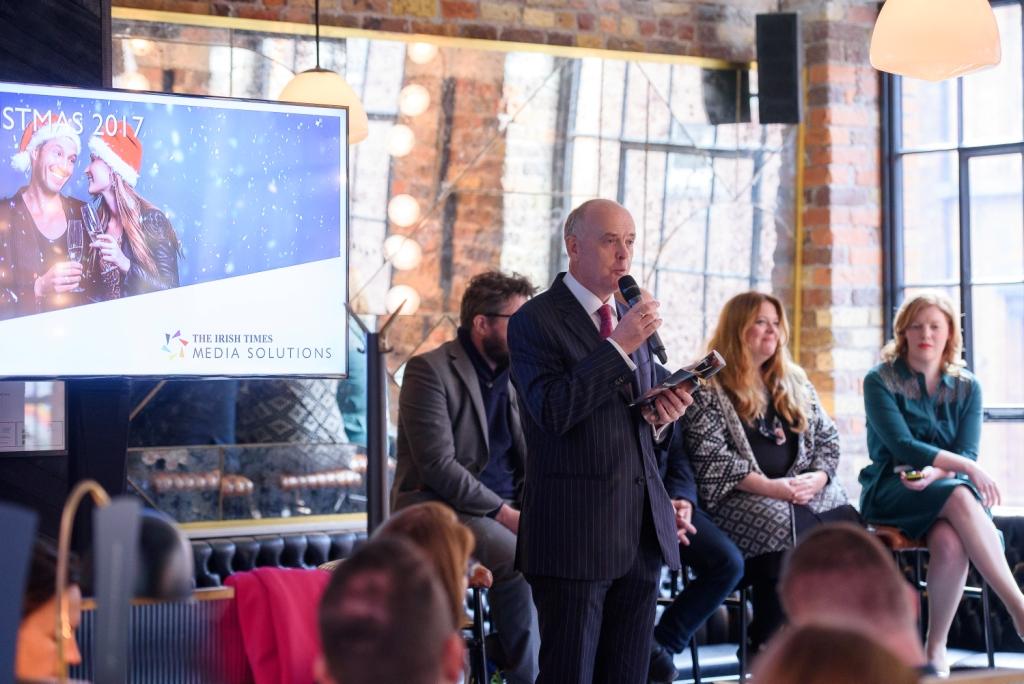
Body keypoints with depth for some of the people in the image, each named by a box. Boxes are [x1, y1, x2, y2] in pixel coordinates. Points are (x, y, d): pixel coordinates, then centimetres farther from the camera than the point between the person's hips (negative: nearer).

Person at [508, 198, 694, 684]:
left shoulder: (630, 321, 17)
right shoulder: (536, 321, -5)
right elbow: (553, 412, -18)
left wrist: (662, 416, 0)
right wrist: (620, 347, -19)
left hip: (643, 532, 7)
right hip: (576, 532, -7)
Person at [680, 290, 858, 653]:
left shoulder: (795, 383, 22)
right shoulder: (707, 388, 2)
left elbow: (828, 438, 19)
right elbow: (709, 456, -9)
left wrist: (817, 478, -4)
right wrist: (769, 487, -16)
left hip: (807, 492, 5)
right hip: (740, 497, -5)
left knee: (848, 524, -25)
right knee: (784, 526, -36)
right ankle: (766, 648, -25)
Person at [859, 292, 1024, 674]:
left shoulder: (967, 387, 11)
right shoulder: (881, 381, 1)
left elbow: (967, 453, 0)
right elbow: (901, 445, -13)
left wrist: (937, 473, -23)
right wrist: (966, 468, -26)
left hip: (948, 490, 3)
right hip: (891, 492, -3)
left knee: (951, 544, -36)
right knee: (960, 498, -37)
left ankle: (936, 649, -24)